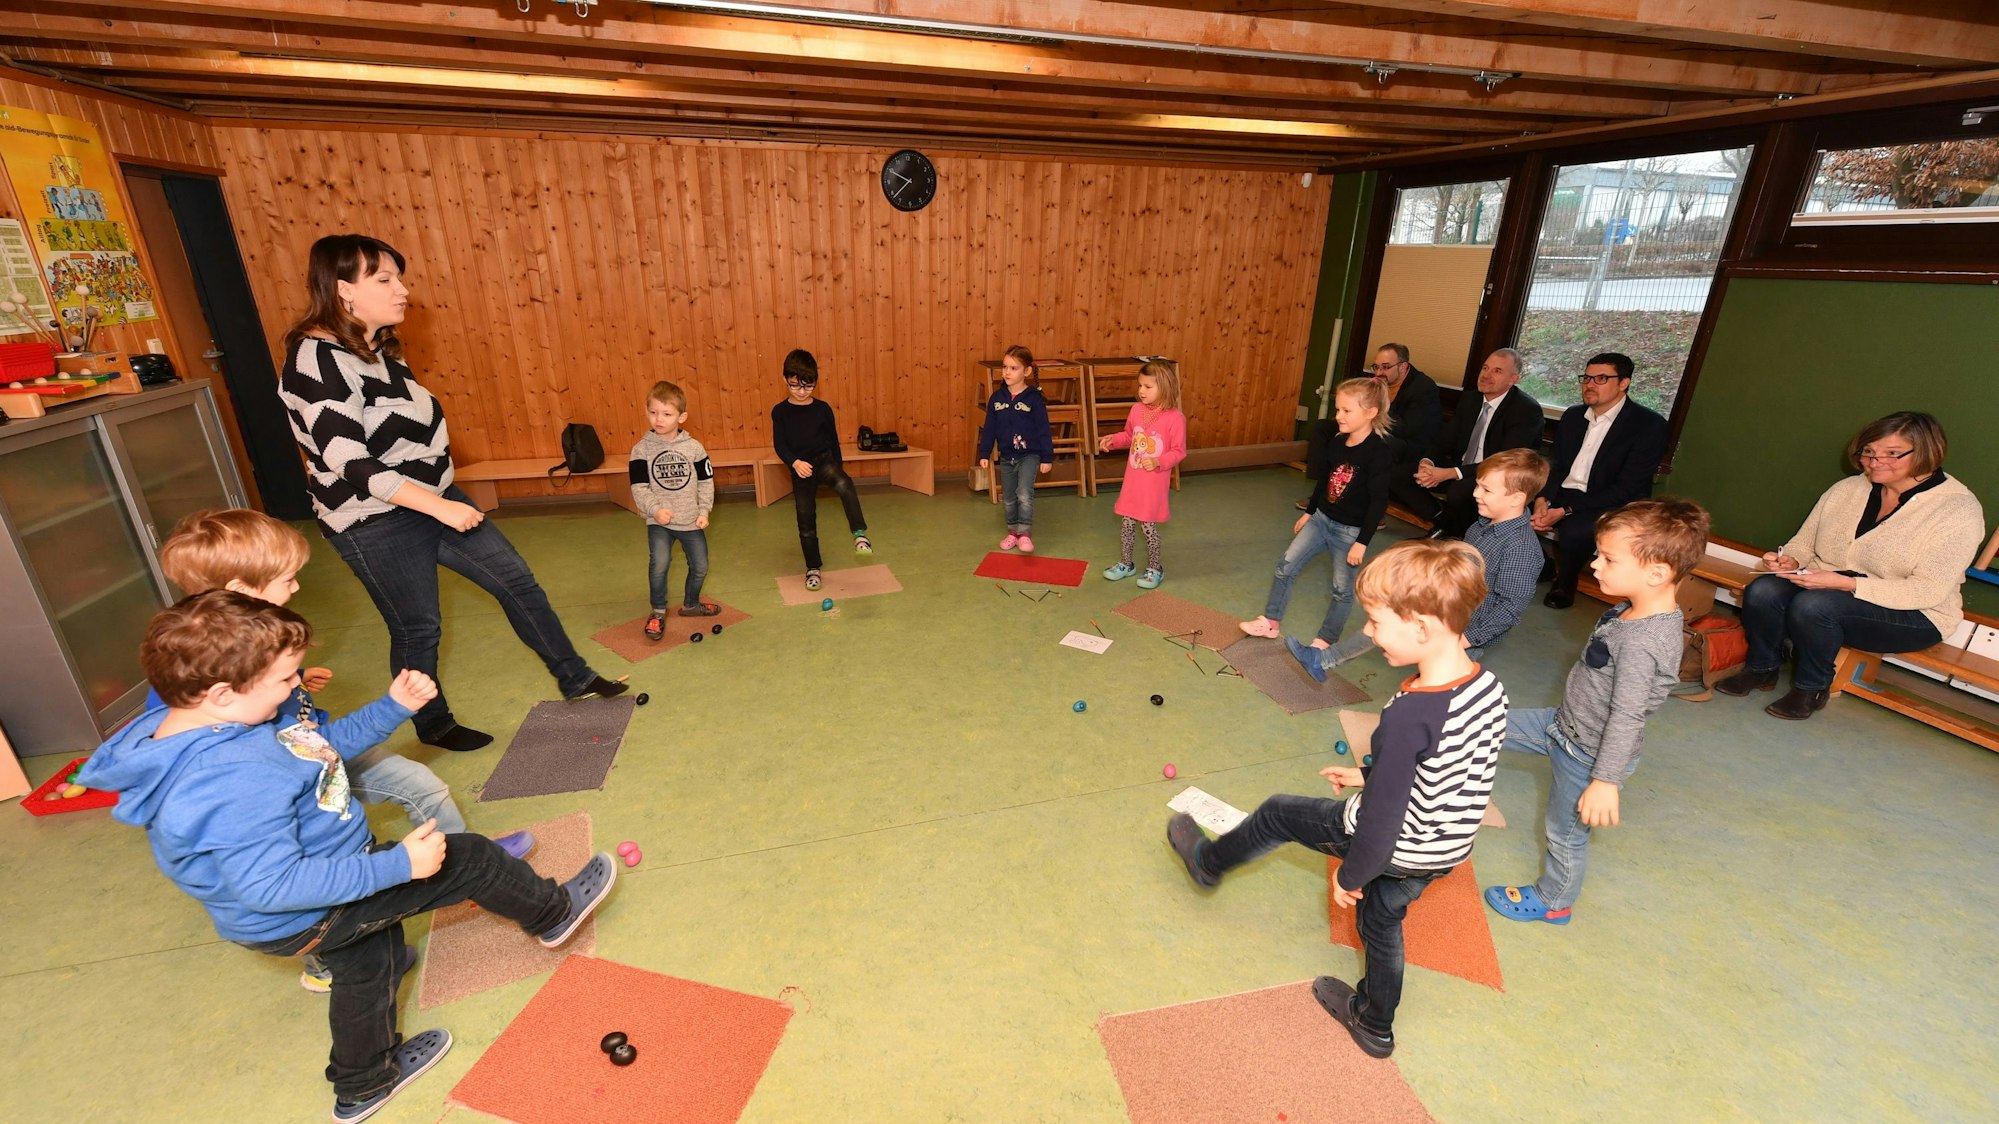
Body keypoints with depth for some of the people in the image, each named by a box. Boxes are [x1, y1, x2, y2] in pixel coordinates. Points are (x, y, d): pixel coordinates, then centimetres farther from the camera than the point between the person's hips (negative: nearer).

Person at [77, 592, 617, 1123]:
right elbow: (270, 885, -37)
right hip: (304, 917, -10)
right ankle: (553, 913, 27)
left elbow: (319, 744, 5)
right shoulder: (237, 782, -40)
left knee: (366, 965, 32)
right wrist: (398, 864, -34)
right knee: (470, 859, 0)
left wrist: (393, 708, -1)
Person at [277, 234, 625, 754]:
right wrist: (439, 507, -29)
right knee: (418, 628, 7)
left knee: (516, 579, 8)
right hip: (377, 524, -8)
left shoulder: (377, 346, 6)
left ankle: (574, 678, 20)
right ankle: (434, 726, 31)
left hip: (431, 498, 9)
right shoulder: (316, 361, -21)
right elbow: (350, 464, -27)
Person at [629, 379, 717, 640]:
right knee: (658, 565, -21)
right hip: (659, 522, -2)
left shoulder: (693, 447, -3)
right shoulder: (642, 449, -6)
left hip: (691, 520, 2)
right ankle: (658, 612, 1)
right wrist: (655, 509, -22)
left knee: (700, 566, 13)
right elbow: (639, 487, -8)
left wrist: (704, 511, -7)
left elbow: (706, 482, 2)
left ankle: (690, 604, 39)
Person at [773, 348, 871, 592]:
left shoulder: (822, 409, 1)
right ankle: (812, 568, 21)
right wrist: (795, 462, -24)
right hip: (800, 469, 1)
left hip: (824, 460, -1)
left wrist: (838, 469, 8)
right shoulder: (780, 412, 0)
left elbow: (833, 440, 8)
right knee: (805, 520, 7)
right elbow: (779, 444, -6)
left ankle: (860, 534, -37)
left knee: (844, 485, -36)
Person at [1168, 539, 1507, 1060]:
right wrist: (1368, 773, 14)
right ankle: (1374, 1024, 52)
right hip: (1450, 849, 7)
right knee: (1381, 922, 31)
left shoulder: (1409, 715, -37)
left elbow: (1382, 816, -28)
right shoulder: (1489, 685, -11)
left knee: (1277, 814, 16)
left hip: (1397, 845, -7)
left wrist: (1350, 875, -10)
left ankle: (1208, 861, 43)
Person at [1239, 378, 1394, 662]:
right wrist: (1309, 512, 19)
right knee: (1286, 566, 5)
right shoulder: (1339, 443, 0)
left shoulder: (1377, 452, -20)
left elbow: (1379, 502, -20)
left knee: (1342, 588, 6)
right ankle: (1271, 622, 16)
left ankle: (1324, 641, 19)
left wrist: (1362, 542, -20)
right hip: (1321, 520, 7)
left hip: (1350, 531, -7)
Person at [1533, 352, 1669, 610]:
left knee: (1573, 530, -36)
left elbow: (1627, 489, -16)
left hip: (1612, 505, -6)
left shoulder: (1649, 425, -10)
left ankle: (1564, 585, -6)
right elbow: (1557, 467, 9)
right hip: (1562, 495, 6)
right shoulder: (1572, 416, 9)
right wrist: (1543, 499, -14)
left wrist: (1566, 510, -25)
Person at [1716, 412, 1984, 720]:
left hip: (1910, 615, -5)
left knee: (1811, 605, -35)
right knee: (1762, 591, -27)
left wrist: (1844, 583, -30)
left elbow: (1928, 591, -19)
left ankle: (1811, 688, -11)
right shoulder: (1847, 489, 3)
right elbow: (1804, 542, 8)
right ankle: (1760, 669, -3)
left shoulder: (1958, 509, -12)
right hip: (1826, 588, 5)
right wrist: (1790, 561, -17)